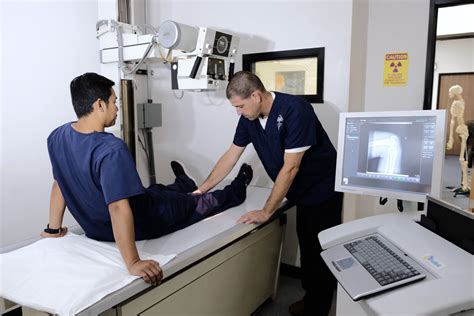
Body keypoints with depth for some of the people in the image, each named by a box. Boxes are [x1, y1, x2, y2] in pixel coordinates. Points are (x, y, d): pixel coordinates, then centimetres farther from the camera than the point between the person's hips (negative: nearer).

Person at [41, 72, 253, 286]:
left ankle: (185, 183, 68)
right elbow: (118, 208, -41)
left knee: (157, 190, 35)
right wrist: (133, 263, -39)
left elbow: (60, 182, 4)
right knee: (202, 202, 18)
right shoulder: (112, 150, -35)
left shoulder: (57, 137, -8)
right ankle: (238, 188, 46)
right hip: (140, 225, -7)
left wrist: (54, 229, 16)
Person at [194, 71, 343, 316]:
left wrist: (266, 212, -23)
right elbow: (231, 156, 4)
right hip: (301, 193, 7)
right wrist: (202, 189, 5)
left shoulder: (294, 110, -28)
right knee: (306, 248, 18)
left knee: (321, 253, 4)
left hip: (322, 192, -6)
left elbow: (290, 168, -28)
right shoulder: (249, 118, -6)